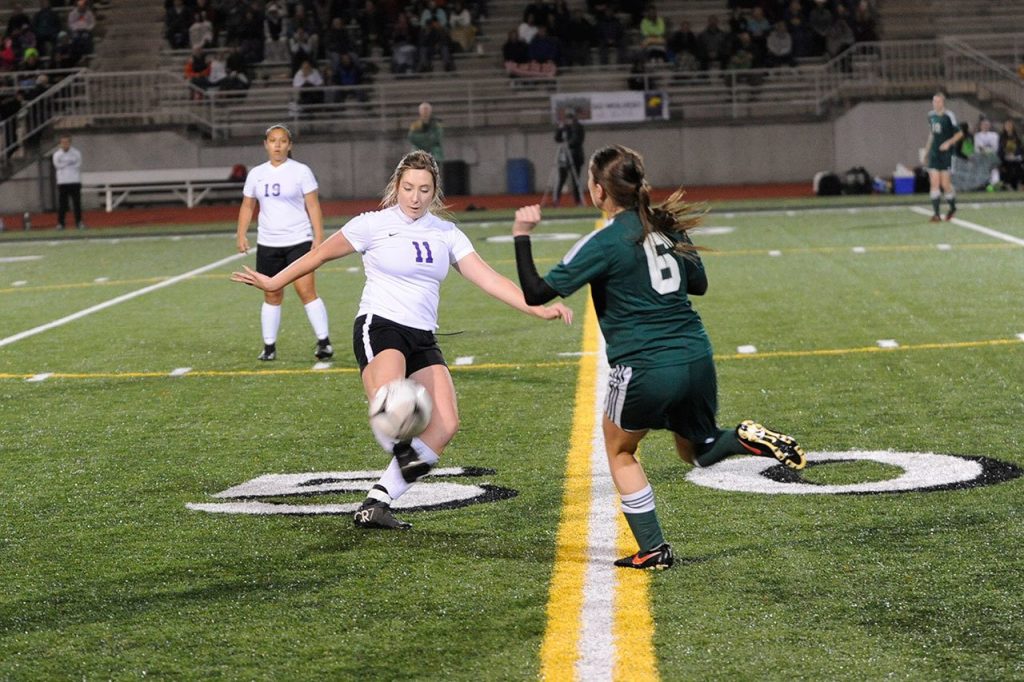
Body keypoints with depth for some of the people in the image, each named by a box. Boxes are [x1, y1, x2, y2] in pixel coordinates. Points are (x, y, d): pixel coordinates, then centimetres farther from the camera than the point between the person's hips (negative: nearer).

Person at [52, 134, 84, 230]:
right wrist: (70, 163, -6)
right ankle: (60, 223, 2)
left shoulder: (76, 153, 5)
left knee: (77, 203, 0)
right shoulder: (57, 154, 6)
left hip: (75, 182, 0)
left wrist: (65, 165, -4)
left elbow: (78, 166, -4)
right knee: (62, 204, -2)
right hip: (62, 182, 0)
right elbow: (57, 165, -7)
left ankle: (79, 222, 6)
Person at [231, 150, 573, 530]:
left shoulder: (446, 234, 12)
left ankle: (375, 505, -5)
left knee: (446, 425, -13)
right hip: (379, 327, -5)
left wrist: (536, 308, -3)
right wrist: (274, 283, 15)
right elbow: (321, 254, 11)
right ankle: (404, 453, -5)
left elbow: (487, 278, 7)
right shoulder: (375, 224, 1)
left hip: (422, 338, 5)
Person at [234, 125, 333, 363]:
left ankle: (323, 342, -9)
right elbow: (247, 206, 14)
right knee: (272, 296, 8)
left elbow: (313, 206, -3)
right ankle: (269, 346, 15)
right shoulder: (256, 174, 8)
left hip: (299, 241, -4)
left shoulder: (301, 171, -2)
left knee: (307, 291, -13)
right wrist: (242, 235, 2)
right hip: (267, 244, 4)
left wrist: (319, 237, -10)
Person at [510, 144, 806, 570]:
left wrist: (521, 236, -1)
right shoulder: (667, 227, 9)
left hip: (644, 370, -6)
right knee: (697, 450, 26)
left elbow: (536, 293, -10)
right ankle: (748, 439, -7)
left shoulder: (604, 243, -10)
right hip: (696, 359, 6)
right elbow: (698, 284, 22)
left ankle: (653, 550, 15)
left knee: (620, 453, 19)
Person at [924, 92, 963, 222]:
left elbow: (959, 133, -5)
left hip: (946, 153, -5)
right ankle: (936, 213, -4)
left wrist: (949, 142, -19)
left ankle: (952, 208, 22)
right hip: (934, 153, 5)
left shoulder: (949, 116, -9)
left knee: (945, 184, -3)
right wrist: (926, 151, 20)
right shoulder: (931, 115, 9)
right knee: (934, 183, -5)